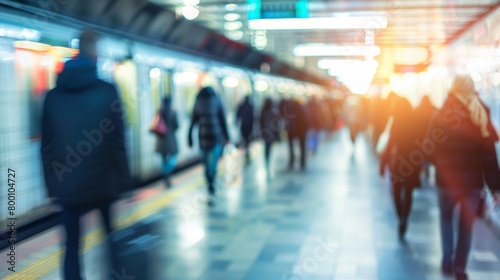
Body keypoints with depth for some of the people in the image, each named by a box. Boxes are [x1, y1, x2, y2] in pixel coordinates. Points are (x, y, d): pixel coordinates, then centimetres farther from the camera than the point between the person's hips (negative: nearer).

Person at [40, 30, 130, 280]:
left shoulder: (53, 95, 5)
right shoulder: (107, 91, -5)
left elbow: (47, 145, 5)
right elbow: (117, 140, -7)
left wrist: (52, 185, 11)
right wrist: (124, 181, -1)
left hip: (68, 185, 2)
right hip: (103, 182, -2)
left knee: (72, 246, 8)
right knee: (114, 239, 16)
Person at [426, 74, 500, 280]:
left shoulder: (441, 117, -9)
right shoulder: (481, 117, -4)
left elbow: (430, 150, -5)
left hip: (447, 179, -1)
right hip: (473, 180, 1)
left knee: (446, 218, 21)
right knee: (466, 224, 13)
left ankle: (447, 261, 14)